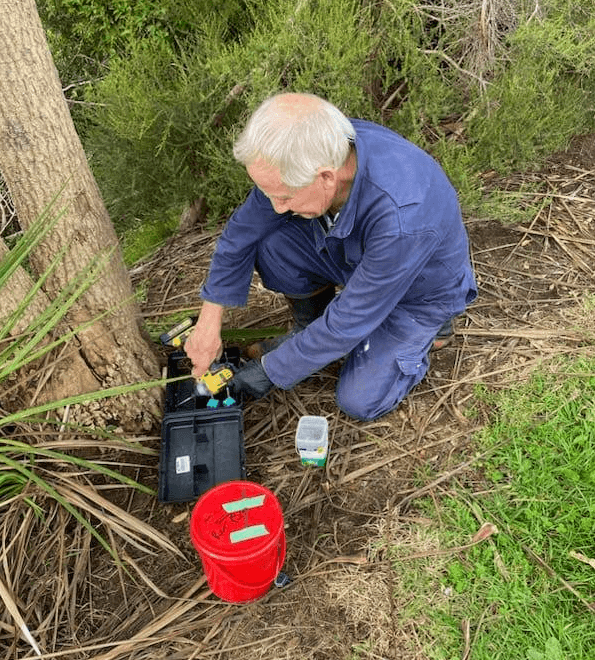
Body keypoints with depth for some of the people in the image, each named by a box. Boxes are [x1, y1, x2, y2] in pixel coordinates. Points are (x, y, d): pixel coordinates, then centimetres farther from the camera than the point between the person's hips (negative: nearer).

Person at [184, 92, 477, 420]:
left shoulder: (403, 220, -43)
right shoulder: (304, 155, -25)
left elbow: (348, 323, -32)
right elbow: (242, 230, -12)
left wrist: (272, 370, -21)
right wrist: (209, 322, -10)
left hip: (417, 289, -4)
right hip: (351, 257, 5)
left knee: (360, 402, -11)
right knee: (270, 240, -18)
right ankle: (309, 327, 7)